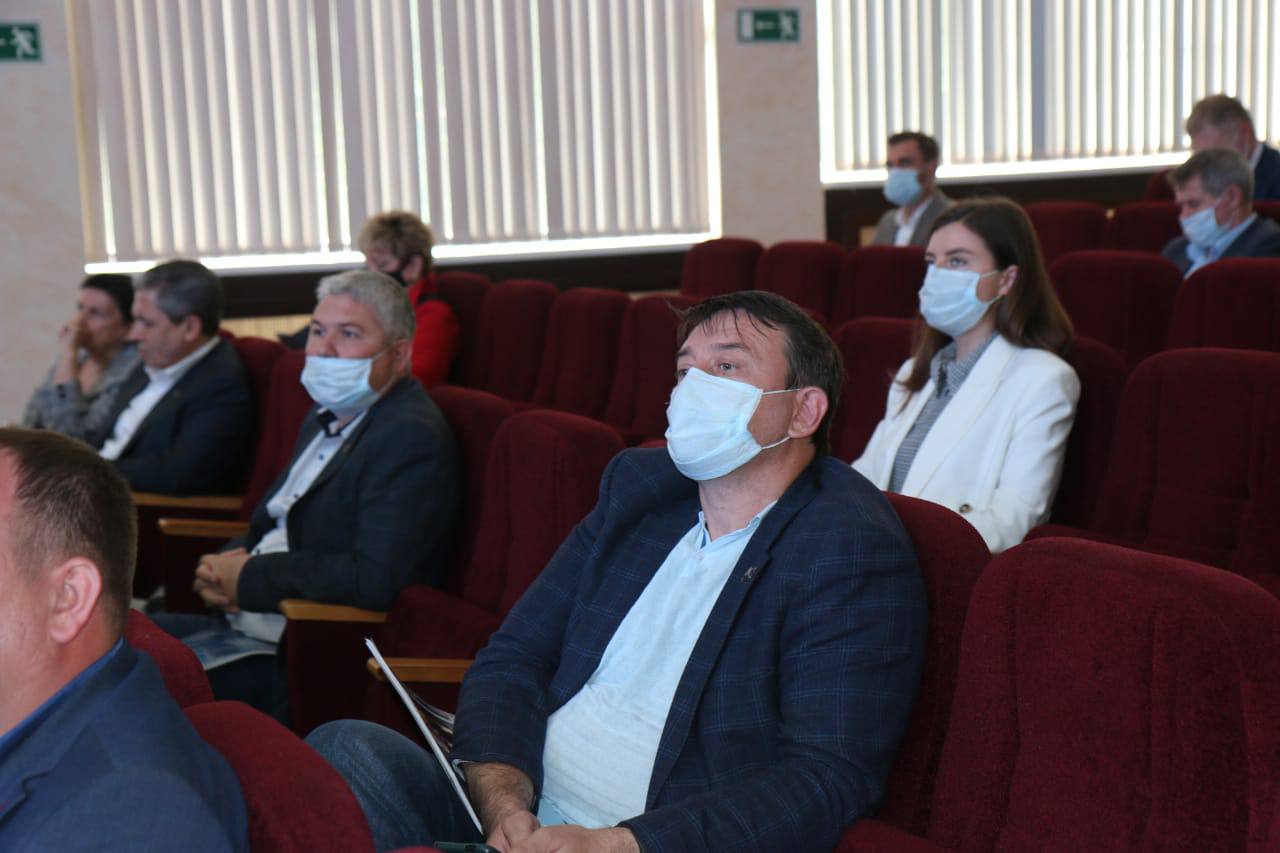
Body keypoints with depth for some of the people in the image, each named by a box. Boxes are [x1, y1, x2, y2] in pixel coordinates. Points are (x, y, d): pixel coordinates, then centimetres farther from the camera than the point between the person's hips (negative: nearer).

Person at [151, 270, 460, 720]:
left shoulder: (413, 438, -16)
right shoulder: (329, 418, 15)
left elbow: (375, 577, -27)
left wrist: (249, 577, -16)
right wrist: (223, 566, 1)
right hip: (245, 625, 10)